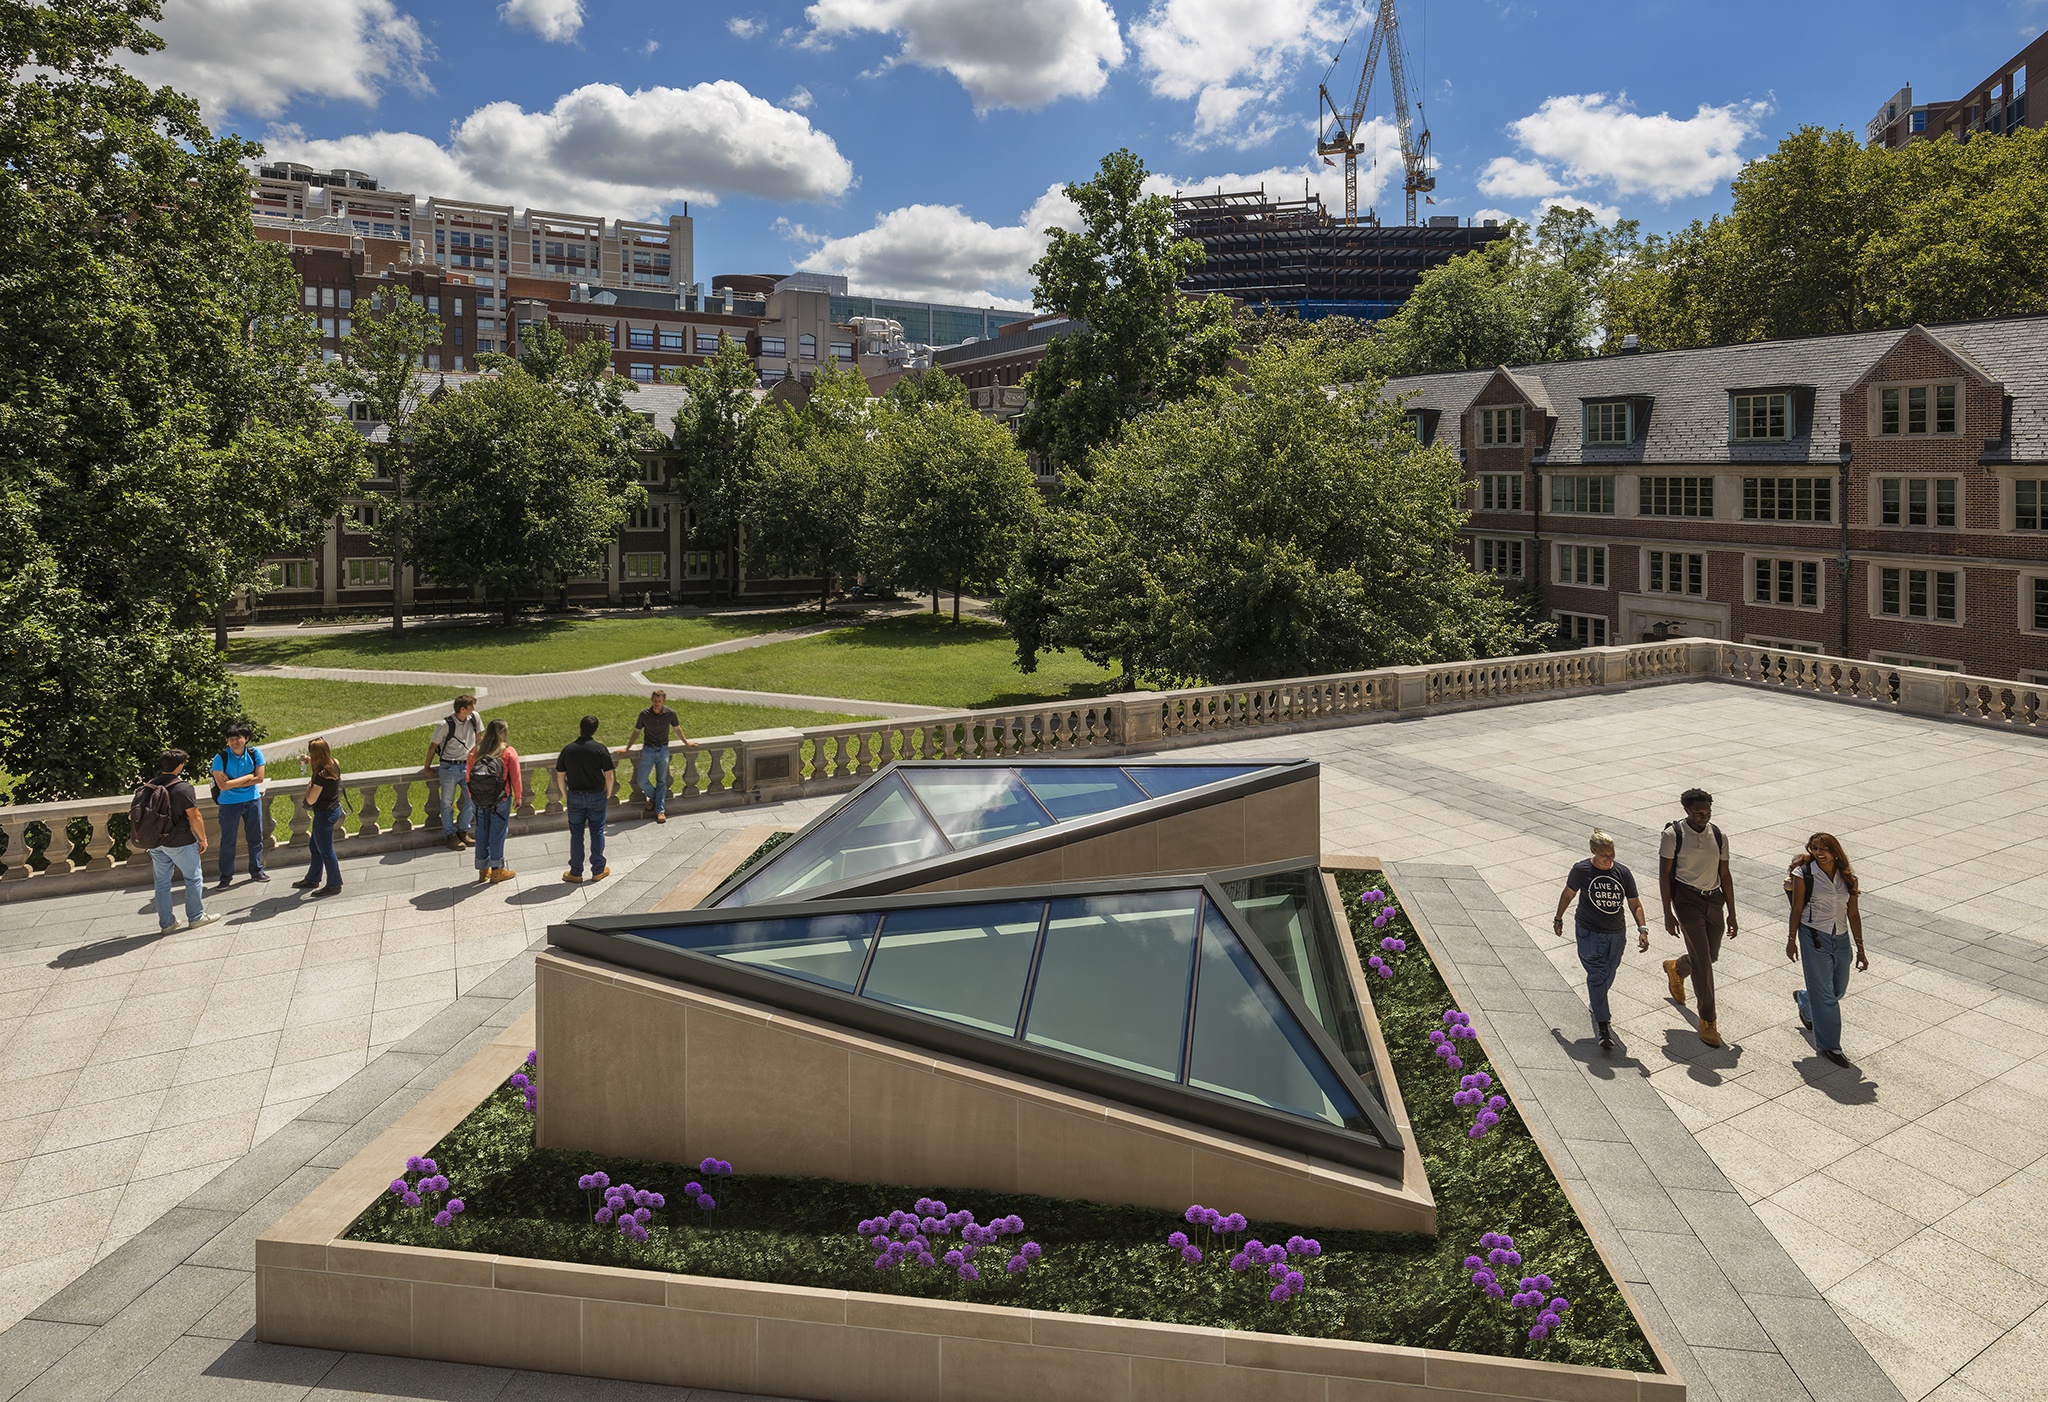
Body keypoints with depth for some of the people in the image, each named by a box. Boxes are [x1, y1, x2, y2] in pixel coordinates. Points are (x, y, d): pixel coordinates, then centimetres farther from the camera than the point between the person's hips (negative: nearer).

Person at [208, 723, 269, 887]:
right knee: (228, 841, 3)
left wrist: (233, 783, -15)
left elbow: (259, 778, -11)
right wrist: (247, 777, -16)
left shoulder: (255, 753, -8)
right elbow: (222, 785, -21)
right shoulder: (221, 758, -15)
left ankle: (257, 871, 24)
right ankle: (226, 877, 12)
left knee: (256, 837, 11)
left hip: (252, 800, 3)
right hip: (229, 804, -2)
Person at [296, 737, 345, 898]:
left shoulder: (321, 775, -27)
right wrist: (311, 764, 13)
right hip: (334, 809, 9)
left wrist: (309, 785, -5)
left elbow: (310, 800, -21)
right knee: (314, 846, 23)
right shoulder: (334, 765, -3)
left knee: (325, 851, 4)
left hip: (324, 814, -9)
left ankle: (334, 885, 13)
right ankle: (312, 879, 37)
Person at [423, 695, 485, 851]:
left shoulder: (474, 717, -6)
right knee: (447, 803, 5)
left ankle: (463, 832, 19)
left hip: (467, 765, 4)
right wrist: (427, 767, 4)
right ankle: (450, 835, 18)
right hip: (449, 768, -4)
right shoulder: (445, 725, -18)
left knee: (473, 800, 1)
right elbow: (433, 746, -5)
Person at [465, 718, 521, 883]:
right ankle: (497, 869, 14)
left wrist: (472, 798, 15)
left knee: (481, 833, 14)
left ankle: (483, 870, 23)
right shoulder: (509, 752, -10)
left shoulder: (475, 752, -2)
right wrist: (518, 796, 8)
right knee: (497, 833, 6)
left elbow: (467, 777, 3)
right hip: (501, 800, -3)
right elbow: (516, 777, -7)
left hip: (479, 801, 3)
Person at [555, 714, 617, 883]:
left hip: (575, 797, 1)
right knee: (597, 832, 10)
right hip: (596, 796, -1)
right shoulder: (600, 749, -12)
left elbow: (560, 776, 1)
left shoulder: (567, 749, -5)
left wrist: (565, 796, 13)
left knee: (576, 834, 10)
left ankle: (575, 873, 15)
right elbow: (610, 775, -10)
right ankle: (598, 870, 18)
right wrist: (608, 793, 6)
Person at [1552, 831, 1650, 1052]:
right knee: (1597, 976, -11)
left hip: (1617, 934, 3)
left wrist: (1642, 929, -15)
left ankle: (1597, 1006, 47)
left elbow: (1634, 904, -1)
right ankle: (1603, 1028, -10)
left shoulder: (1623, 873, -4)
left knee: (1608, 977, 17)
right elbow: (1568, 894, 5)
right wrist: (1558, 918, 15)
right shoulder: (1581, 870, -11)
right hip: (1589, 933, -3)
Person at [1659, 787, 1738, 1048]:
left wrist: (1731, 913, 8)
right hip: (1687, 899, -5)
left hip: (1714, 899, 5)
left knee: (1710, 956, 15)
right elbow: (1664, 874, -7)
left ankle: (1676, 968, 49)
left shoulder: (1718, 836, 3)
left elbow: (1724, 875, 9)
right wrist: (1668, 914, -11)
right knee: (1702, 959, -10)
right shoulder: (1673, 835, -10)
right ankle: (1707, 1020, -1)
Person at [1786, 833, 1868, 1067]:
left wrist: (1860, 949, 7)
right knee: (1824, 993, -1)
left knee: (1838, 989, 16)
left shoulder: (1848, 877, 2)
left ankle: (1803, 999, 48)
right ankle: (1829, 1045, 10)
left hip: (1841, 938, 5)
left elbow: (1853, 914, 6)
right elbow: (1797, 909, -3)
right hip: (1814, 937, -5)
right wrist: (1791, 940, 1)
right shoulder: (1804, 874, -9)